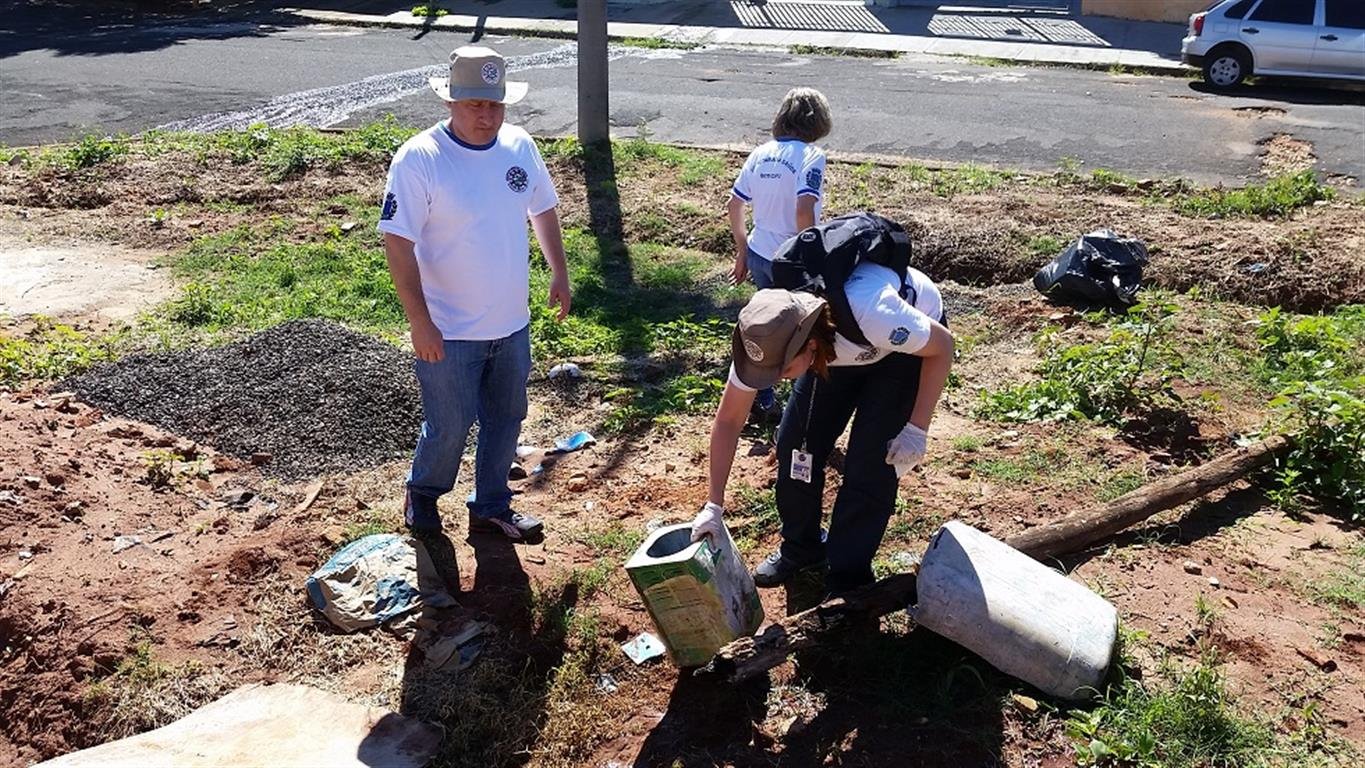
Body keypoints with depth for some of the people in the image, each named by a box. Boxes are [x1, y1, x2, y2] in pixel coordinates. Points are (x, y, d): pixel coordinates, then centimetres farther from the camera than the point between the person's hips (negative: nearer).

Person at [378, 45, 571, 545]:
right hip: (449, 331, -5)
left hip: (511, 324, 6)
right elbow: (398, 244, -19)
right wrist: (420, 323, -22)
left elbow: (543, 209, 15)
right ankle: (422, 495, 38)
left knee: (506, 419, 17)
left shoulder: (519, 147, -1)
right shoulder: (419, 158, -19)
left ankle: (491, 508, 37)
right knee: (449, 427, 8)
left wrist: (559, 272, 9)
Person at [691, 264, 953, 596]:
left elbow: (943, 345, -24)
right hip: (838, 345, 4)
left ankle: (849, 572, 6)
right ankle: (801, 546, 19)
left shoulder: (871, 313, -45)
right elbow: (728, 420, -17)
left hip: (907, 342, -4)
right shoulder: (766, 336, -30)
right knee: (795, 441, -5)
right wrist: (713, 506, -17)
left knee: (870, 459, -13)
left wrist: (916, 429, -26)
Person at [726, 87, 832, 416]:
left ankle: (762, 398, 33)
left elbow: (733, 206, 8)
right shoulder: (811, 155, -15)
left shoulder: (760, 153, 4)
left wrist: (742, 251, 18)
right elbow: (804, 211, -27)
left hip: (759, 255, 6)